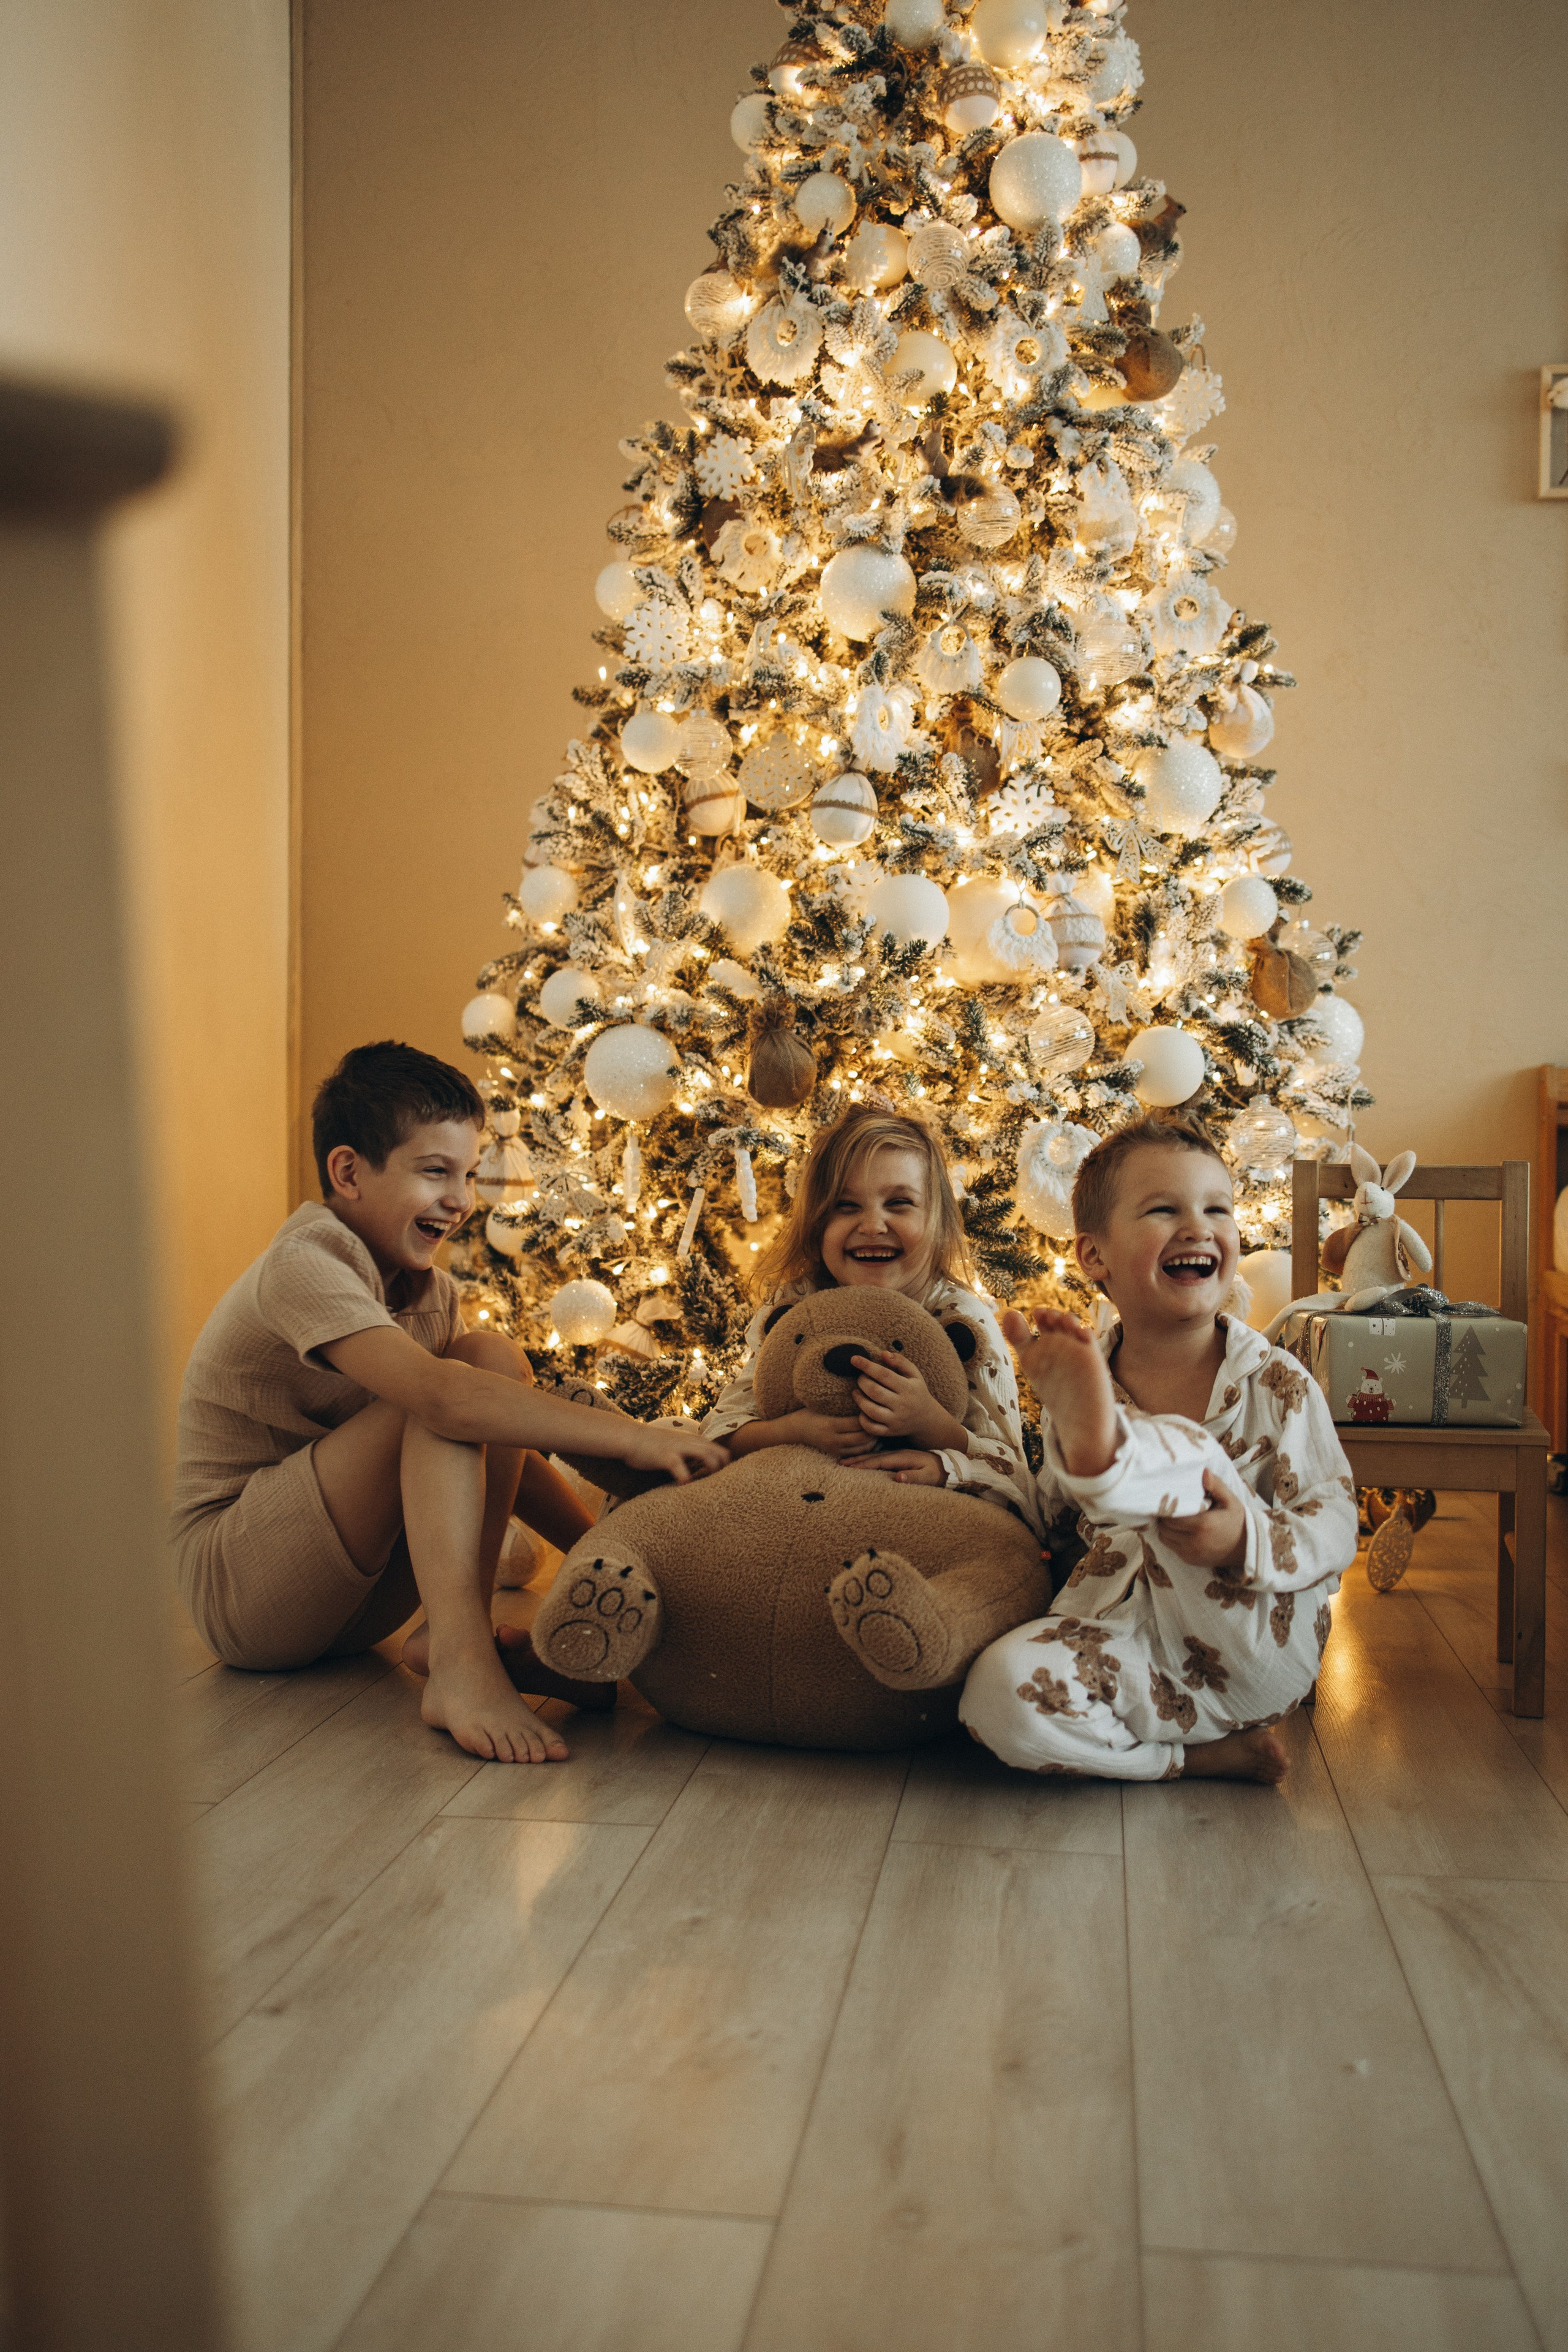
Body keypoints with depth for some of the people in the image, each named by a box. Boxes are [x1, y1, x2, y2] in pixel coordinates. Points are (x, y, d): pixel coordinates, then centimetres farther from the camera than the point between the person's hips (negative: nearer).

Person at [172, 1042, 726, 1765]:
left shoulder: (429, 1290, 6)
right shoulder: (303, 1266, -21)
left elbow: (501, 1450, 8)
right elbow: (441, 1400, -37)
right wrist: (631, 1438, -39)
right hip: (235, 1588, -8)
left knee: (498, 1366, -11)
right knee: (462, 1386, -25)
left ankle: (456, 1632, -15)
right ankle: (461, 1667, -35)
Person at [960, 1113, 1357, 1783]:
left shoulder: (1275, 1384, -1)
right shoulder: (1079, 1384, 6)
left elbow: (1336, 1521, -4)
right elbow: (1055, 1519, 15)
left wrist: (1248, 1542, -26)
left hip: (1256, 1656, -2)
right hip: (1130, 1648, 3)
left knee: (1186, 1457, -25)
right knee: (1002, 1692, -28)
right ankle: (1194, 1758, -15)